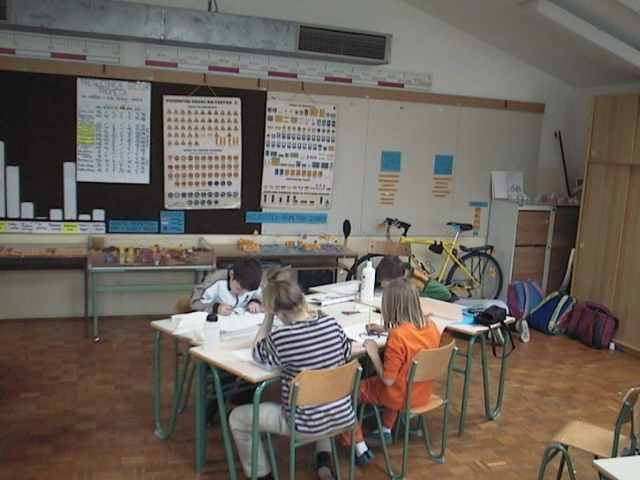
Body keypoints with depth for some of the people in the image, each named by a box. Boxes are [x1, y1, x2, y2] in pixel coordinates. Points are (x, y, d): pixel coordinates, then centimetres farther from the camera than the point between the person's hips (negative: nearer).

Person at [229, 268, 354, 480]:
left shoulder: (281, 337, -23)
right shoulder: (331, 323, -9)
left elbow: (258, 354, -1)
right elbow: (347, 353, 10)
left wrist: (267, 319, -2)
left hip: (306, 422, -5)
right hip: (341, 414, 5)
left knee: (236, 418, 12)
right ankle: (324, 460, 33)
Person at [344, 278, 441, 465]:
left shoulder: (397, 337, -29)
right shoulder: (430, 325, -10)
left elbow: (387, 380, -23)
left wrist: (373, 353, -14)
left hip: (400, 397, -7)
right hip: (423, 393, 7)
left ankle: (360, 447, 10)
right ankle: (386, 431, 43)